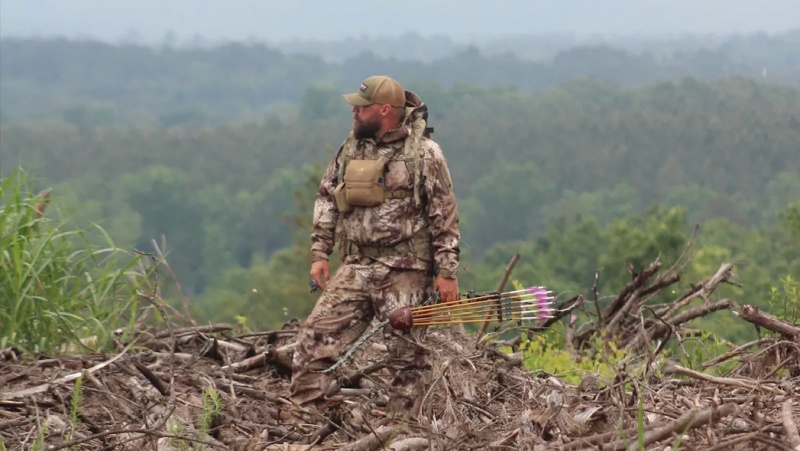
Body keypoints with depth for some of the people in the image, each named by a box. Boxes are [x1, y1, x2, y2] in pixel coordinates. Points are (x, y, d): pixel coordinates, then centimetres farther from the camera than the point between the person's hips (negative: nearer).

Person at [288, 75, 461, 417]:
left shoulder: (424, 152, -6)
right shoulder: (351, 147, 10)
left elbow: (445, 215, -6)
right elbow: (326, 199, 17)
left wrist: (447, 272, -9)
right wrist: (320, 253, 9)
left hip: (404, 271, -5)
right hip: (355, 268, 5)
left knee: (406, 354, 0)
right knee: (315, 339, -4)